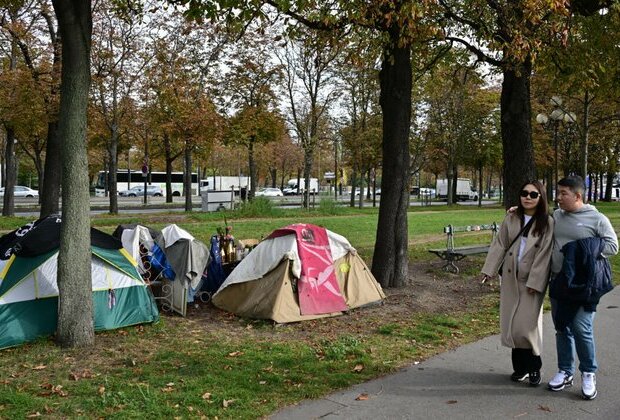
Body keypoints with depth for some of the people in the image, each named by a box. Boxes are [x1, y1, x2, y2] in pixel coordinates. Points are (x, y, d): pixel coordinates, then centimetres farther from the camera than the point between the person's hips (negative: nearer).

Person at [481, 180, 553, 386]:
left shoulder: (547, 223, -6)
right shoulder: (511, 219, 5)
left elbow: (544, 255, -10)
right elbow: (499, 245, 6)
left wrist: (534, 282, -14)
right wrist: (489, 270, 0)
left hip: (532, 281, -4)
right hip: (510, 278, 4)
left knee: (526, 325, -7)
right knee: (510, 325, 6)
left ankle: (534, 367, 15)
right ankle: (520, 366, 22)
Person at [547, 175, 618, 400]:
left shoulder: (597, 219, -6)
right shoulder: (555, 216, 7)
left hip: (584, 284, -5)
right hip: (558, 281, 5)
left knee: (581, 329, -8)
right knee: (562, 328, 12)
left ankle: (589, 373, 14)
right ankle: (565, 371, 26)